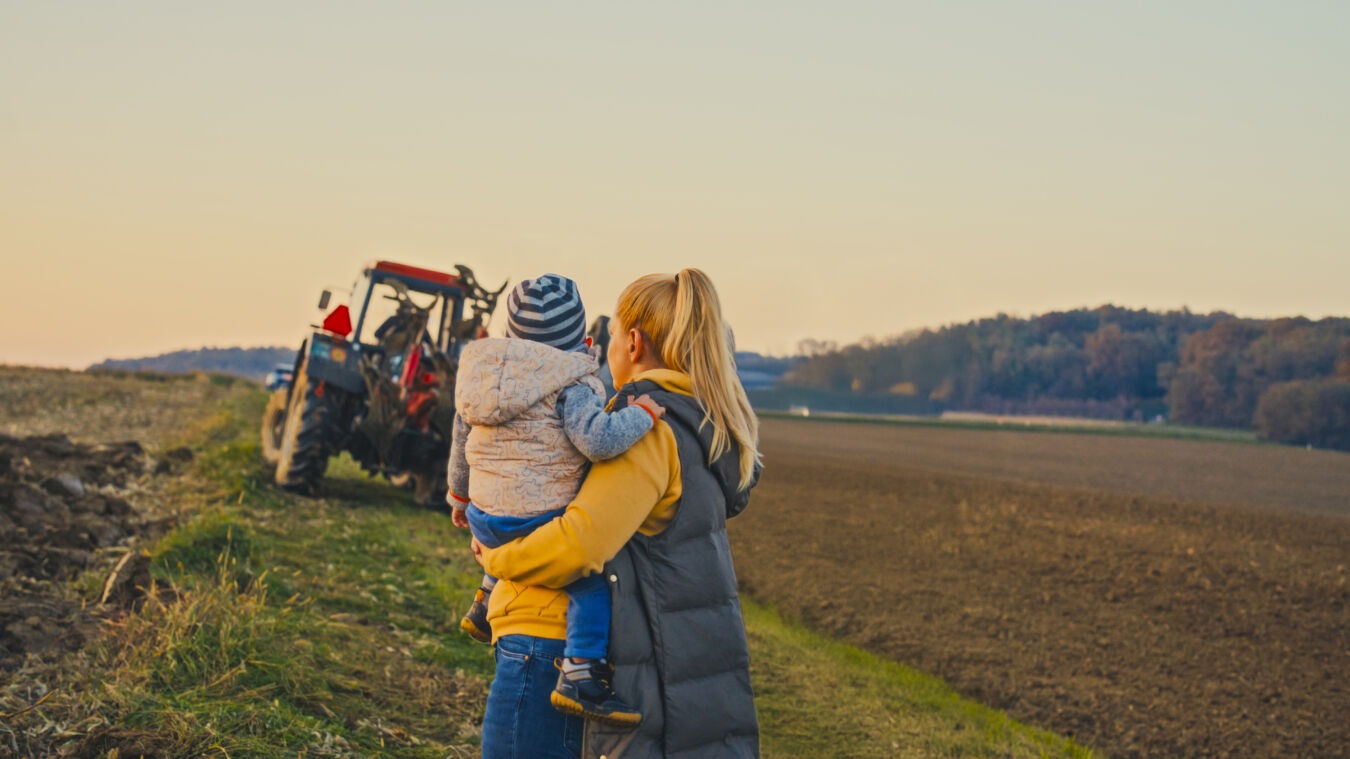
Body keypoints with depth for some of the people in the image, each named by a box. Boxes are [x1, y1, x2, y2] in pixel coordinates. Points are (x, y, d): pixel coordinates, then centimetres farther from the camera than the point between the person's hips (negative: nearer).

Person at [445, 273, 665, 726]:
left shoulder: (481, 374, 12)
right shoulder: (571, 383, -10)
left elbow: (461, 442, 21)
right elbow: (598, 440, -24)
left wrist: (459, 495, 35)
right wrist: (642, 414, -9)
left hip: (485, 519, 8)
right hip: (540, 522, -8)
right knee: (593, 578, -5)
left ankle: (486, 606, 42)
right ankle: (580, 677, -16)